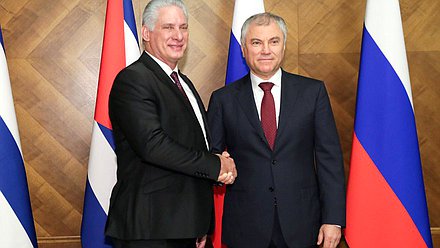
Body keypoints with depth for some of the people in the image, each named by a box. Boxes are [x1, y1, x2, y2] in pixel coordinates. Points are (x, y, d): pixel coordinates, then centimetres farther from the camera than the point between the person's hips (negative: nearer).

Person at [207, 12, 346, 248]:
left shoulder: (313, 91, 2)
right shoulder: (223, 99, 1)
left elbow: (329, 157, 0)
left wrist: (333, 219, -6)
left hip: (301, 227, 0)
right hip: (245, 228, 0)